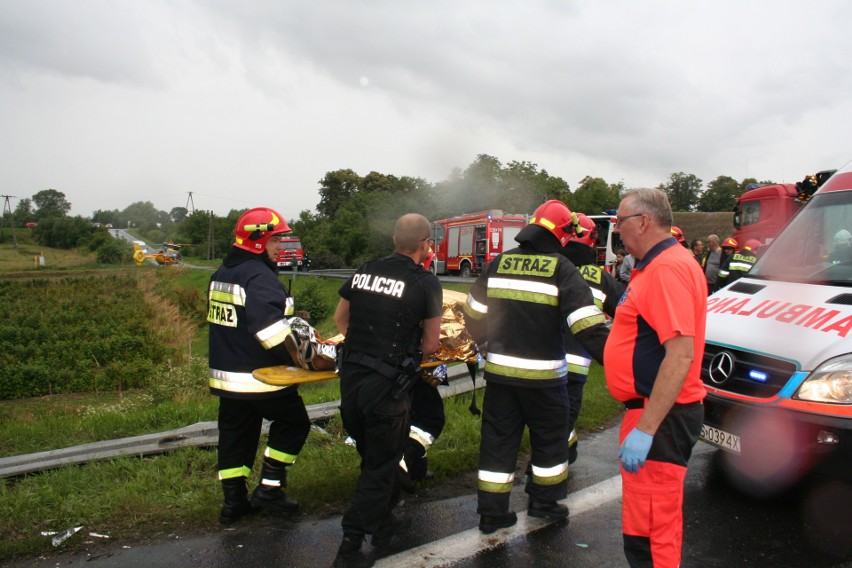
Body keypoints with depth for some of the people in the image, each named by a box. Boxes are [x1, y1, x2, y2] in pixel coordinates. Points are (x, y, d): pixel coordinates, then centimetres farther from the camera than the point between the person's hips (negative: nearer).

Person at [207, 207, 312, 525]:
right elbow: (270, 327, -30)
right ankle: (270, 487, 11)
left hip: (225, 374, 9)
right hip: (260, 378, -9)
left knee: (235, 434, 15)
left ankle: (234, 500, 21)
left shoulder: (222, 273, 13)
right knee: (293, 423, 9)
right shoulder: (259, 276, -18)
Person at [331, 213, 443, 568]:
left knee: (375, 456, 24)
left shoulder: (365, 271, 4)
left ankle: (383, 524, 41)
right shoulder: (425, 283, -10)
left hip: (350, 379, 6)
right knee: (379, 467, 10)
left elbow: (340, 319, 15)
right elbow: (431, 345, -5)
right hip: (387, 388, -6)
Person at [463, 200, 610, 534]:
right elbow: (589, 327, -18)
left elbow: (474, 315, 10)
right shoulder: (562, 270, -11)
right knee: (550, 438, 18)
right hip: (543, 375, -4)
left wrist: (483, 342, 27)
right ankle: (543, 502, 32)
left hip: (500, 370, 4)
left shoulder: (498, 264, 2)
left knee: (498, 440, 13)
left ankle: (491, 512, 19)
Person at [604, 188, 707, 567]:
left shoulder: (669, 268, -20)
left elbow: (681, 354, -27)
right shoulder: (658, 265, 15)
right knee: (661, 517, 24)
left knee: (646, 533, -4)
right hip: (654, 410, 11)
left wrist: (644, 429, -28)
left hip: (661, 417, -11)